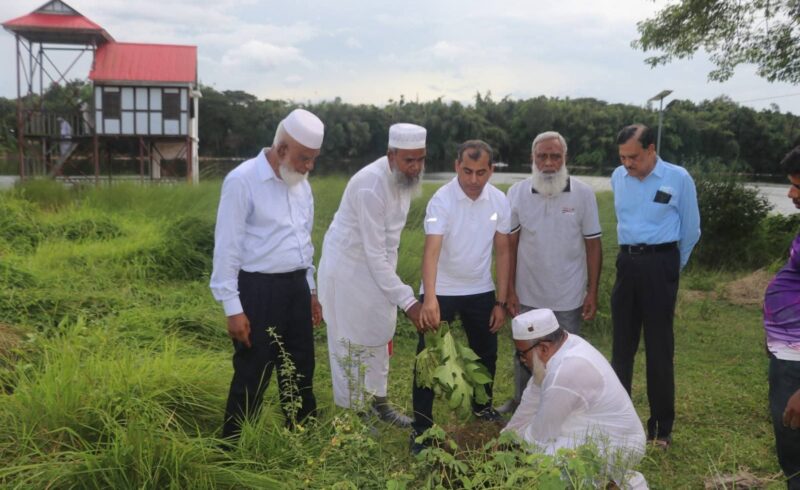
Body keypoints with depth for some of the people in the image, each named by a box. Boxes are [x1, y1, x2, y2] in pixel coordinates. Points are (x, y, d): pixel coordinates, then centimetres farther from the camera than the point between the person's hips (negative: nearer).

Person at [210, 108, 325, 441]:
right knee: (252, 378, 2)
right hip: (258, 290, -7)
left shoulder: (301, 183, 9)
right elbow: (227, 248, -14)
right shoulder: (242, 180, -13)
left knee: (300, 372, 17)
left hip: (296, 287, 7)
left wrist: (311, 291, 19)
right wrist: (233, 308, -15)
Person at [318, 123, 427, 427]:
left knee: (380, 338, 17)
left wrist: (390, 271, 10)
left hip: (378, 266, 8)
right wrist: (407, 301, -30)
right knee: (350, 343, 3)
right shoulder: (371, 186, -30)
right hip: (348, 268, -8)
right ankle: (350, 412, 18)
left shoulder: (404, 177, -5)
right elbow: (374, 254, -30)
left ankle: (379, 402, 33)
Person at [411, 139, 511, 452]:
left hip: (480, 291, 4)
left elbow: (501, 252, 1)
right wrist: (429, 299, -47)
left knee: (486, 355, 17)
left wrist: (501, 302, -1)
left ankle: (483, 409, 41)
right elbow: (431, 250, -33)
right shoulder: (442, 200, -21)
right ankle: (421, 427, 11)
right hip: (441, 291, -4)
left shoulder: (499, 201, -7)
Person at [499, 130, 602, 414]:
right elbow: (510, 245, 0)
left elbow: (593, 245, -3)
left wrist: (593, 292, -5)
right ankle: (520, 402, 39)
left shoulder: (583, 194, -8)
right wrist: (509, 290, -2)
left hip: (569, 297, -1)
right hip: (527, 295, 2)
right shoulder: (517, 193, -5)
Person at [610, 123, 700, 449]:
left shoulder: (678, 178, -8)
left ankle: (661, 427, 14)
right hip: (627, 263, 4)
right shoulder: (618, 177, 4)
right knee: (622, 345, 10)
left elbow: (691, 230, 2)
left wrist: (673, 266, 10)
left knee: (659, 349, 2)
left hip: (660, 265, -4)